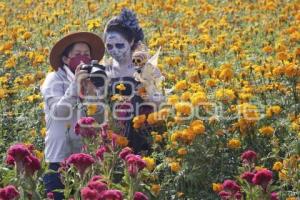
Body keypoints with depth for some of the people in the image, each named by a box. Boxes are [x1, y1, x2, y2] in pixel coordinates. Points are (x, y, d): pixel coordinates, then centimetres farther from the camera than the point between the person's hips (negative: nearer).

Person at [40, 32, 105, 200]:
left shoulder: (93, 80, 11)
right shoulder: (55, 79, -2)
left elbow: (100, 116, -1)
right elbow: (58, 112, -17)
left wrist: (92, 91, -15)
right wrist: (75, 85, -24)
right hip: (60, 157, -4)